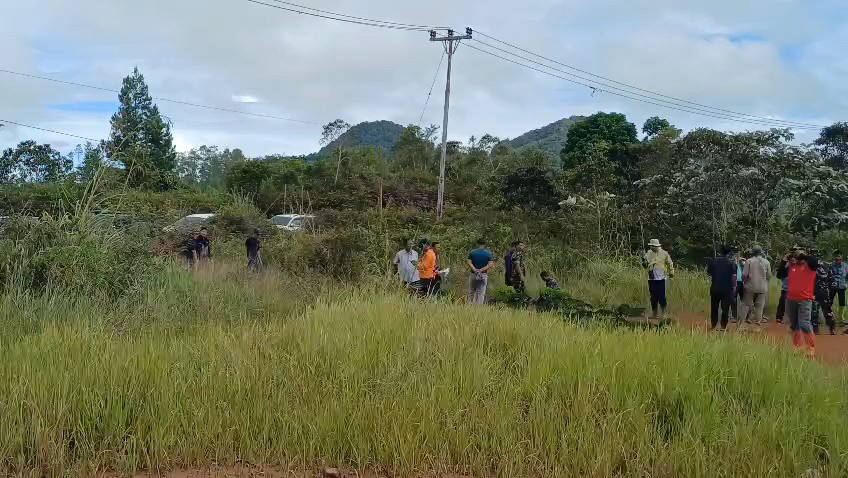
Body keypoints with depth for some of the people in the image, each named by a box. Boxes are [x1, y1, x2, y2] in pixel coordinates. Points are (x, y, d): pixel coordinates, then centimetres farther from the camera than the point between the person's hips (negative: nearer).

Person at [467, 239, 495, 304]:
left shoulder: (472, 252, 3)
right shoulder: (489, 253, 1)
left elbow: (469, 262, -9)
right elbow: (490, 264, -9)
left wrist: (475, 270, -16)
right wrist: (482, 270, -11)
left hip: (473, 274, 0)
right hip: (484, 275, 0)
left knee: (471, 292, 9)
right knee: (481, 293, 3)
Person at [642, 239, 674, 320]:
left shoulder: (664, 253, 0)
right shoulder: (648, 254, 7)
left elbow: (670, 263, 11)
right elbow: (646, 266, 9)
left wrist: (671, 272, 8)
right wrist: (644, 262, -12)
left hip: (661, 278, -3)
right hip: (651, 279, 3)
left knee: (662, 297, -5)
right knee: (654, 297, 7)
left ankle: (663, 314, 4)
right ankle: (655, 314, 16)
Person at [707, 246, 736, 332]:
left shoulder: (713, 261, 2)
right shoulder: (731, 263, -7)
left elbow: (709, 273, 6)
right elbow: (734, 276, -11)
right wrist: (734, 287, -5)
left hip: (715, 288, 3)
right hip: (727, 289, -3)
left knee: (714, 307, 15)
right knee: (725, 308, 5)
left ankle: (714, 325, 19)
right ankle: (723, 326, 6)